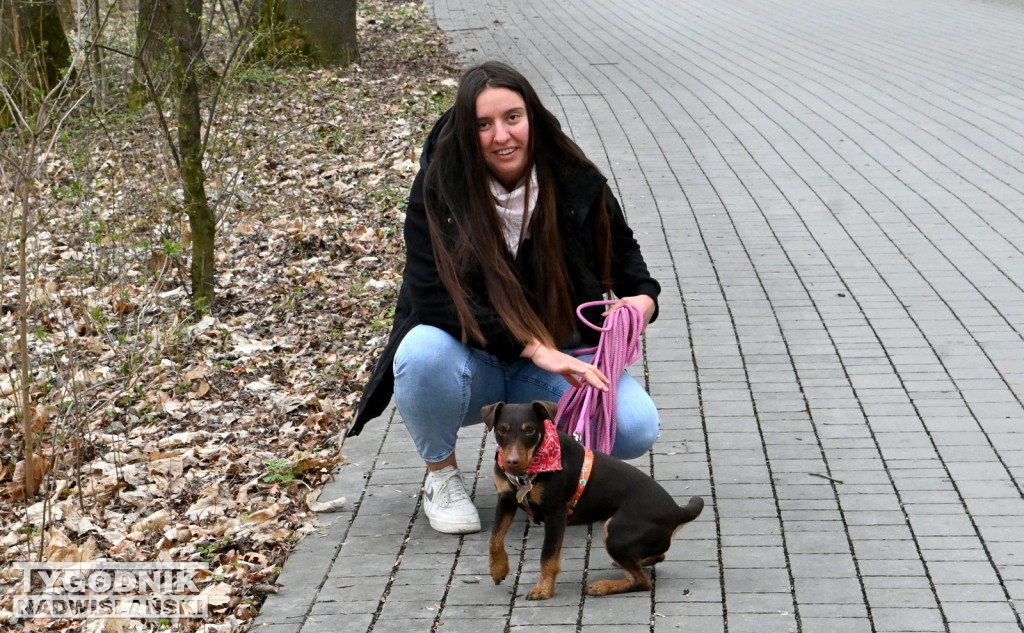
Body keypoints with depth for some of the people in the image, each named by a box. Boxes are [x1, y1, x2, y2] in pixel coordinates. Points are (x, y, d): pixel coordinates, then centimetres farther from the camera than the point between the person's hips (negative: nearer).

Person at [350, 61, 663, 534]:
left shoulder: (576, 184, -8)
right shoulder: (439, 191, -16)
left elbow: (621, 249, 11)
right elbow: (433, 298, -24)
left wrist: (642, 296, -13)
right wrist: (531, 346, -32)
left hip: (560, 357, 2)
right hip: (472, 364, -2)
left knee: (636, 428, -25)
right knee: (424, 352, -37)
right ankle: (441, 475, -6)